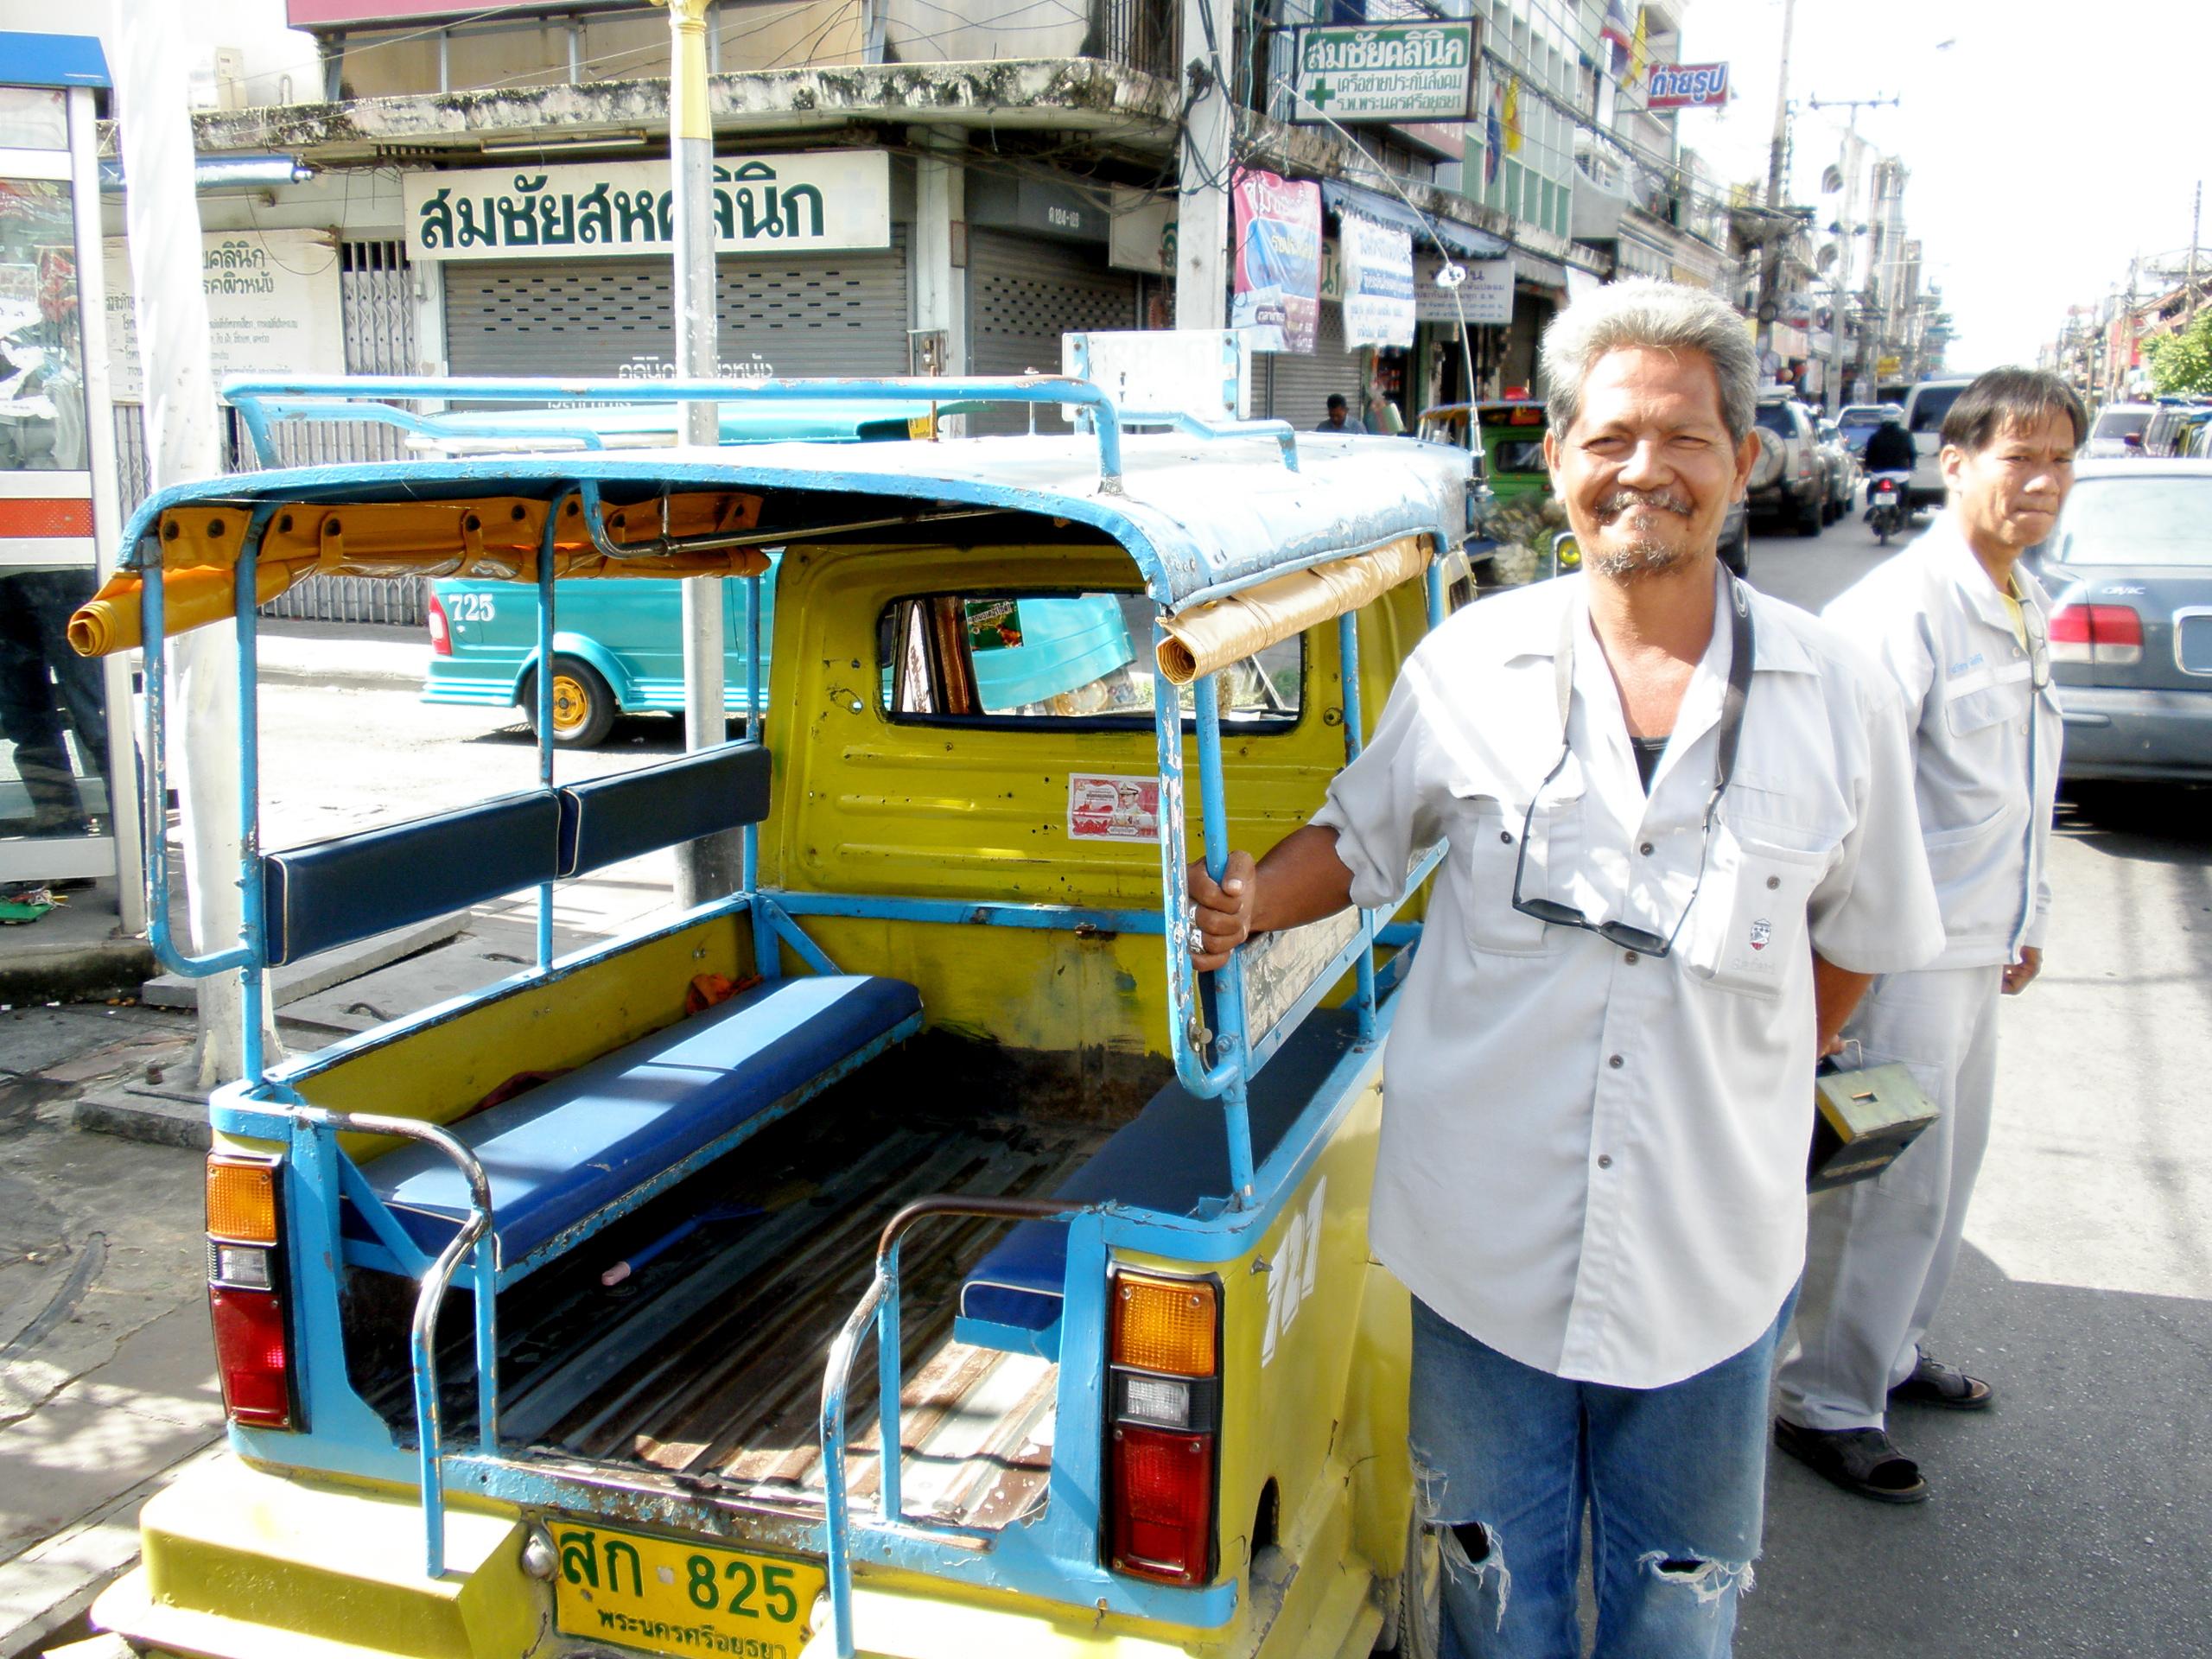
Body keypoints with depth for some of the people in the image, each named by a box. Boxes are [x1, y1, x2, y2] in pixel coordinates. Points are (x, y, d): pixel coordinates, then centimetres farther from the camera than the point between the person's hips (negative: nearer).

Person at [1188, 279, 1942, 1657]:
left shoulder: (1834, 697, -2)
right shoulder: (1472, 663, -3)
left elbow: (1859, 936, 10)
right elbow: (1360, 839, 8)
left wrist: (1746, 1084, 3)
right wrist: (1248, 905, -11)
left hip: (1707, 1262, 1)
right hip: (1486, 1235, 0)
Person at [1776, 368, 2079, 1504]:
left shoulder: (2026, 609, 12)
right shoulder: (1903, 606, -19)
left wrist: (2026, 916, 24)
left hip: (1975, 942, 10)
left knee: (1948, 1162, 19)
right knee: (1894, 1177, -3)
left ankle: (1889, 1353, 36)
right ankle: (1829, 1404, 11)